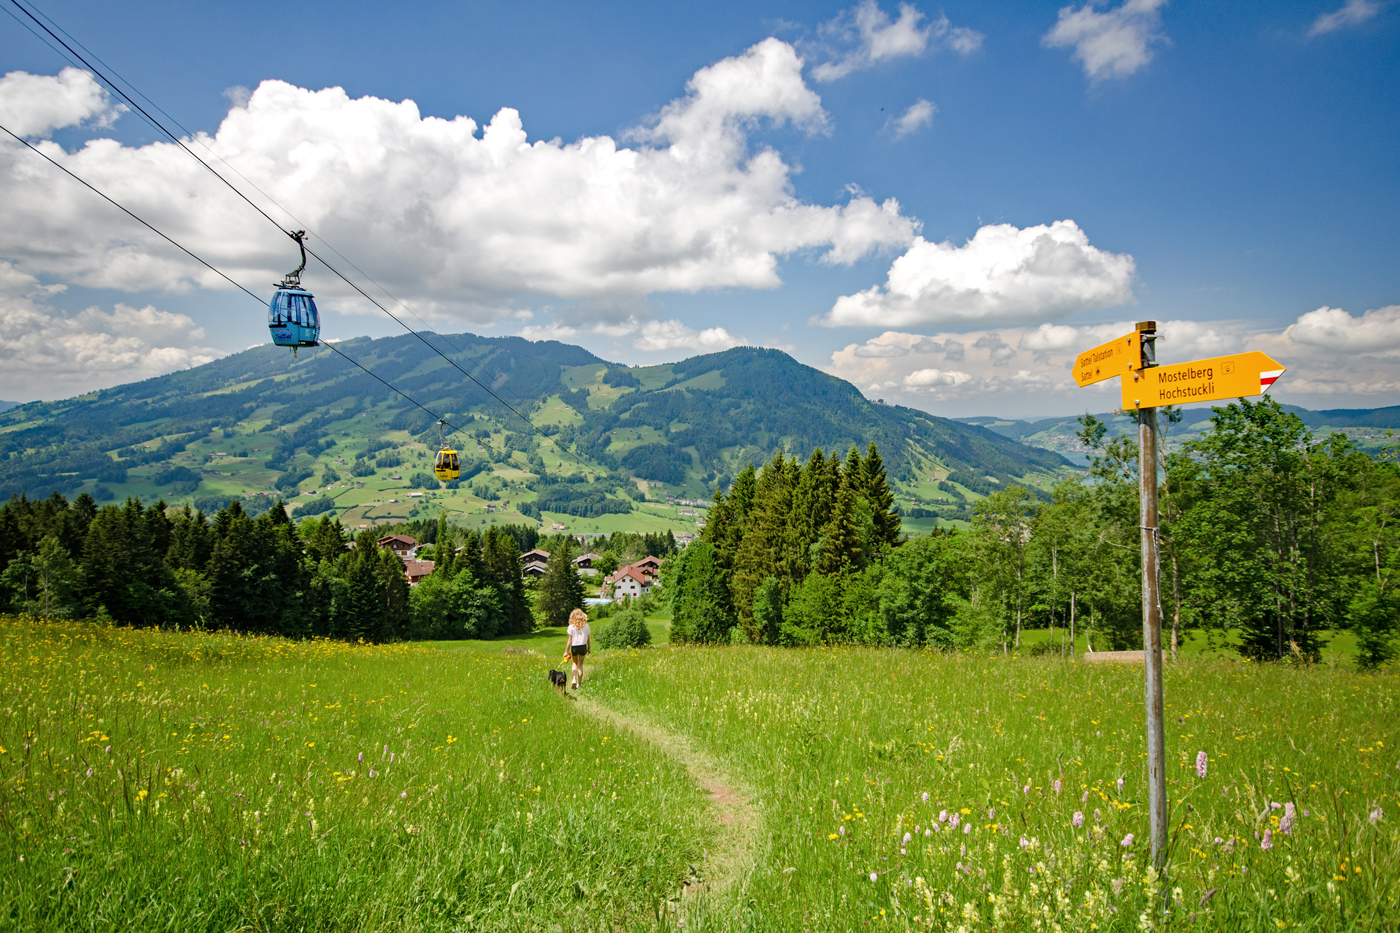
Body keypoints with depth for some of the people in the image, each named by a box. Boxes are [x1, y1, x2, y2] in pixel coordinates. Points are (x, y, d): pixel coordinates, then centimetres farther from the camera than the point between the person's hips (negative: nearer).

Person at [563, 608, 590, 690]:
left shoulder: (571, 627, -10)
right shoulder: (586, 626, -4)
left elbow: (569, 640, -8)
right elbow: (588, 639, 3)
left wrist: (566, 651, -1)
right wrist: (589, 648, 16)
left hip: (574, 647, -1)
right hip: (583, 647, 1)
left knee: (575, 663, 21)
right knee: (580, 664, 14)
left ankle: (574, 679, 1)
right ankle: (579, 684, 15)